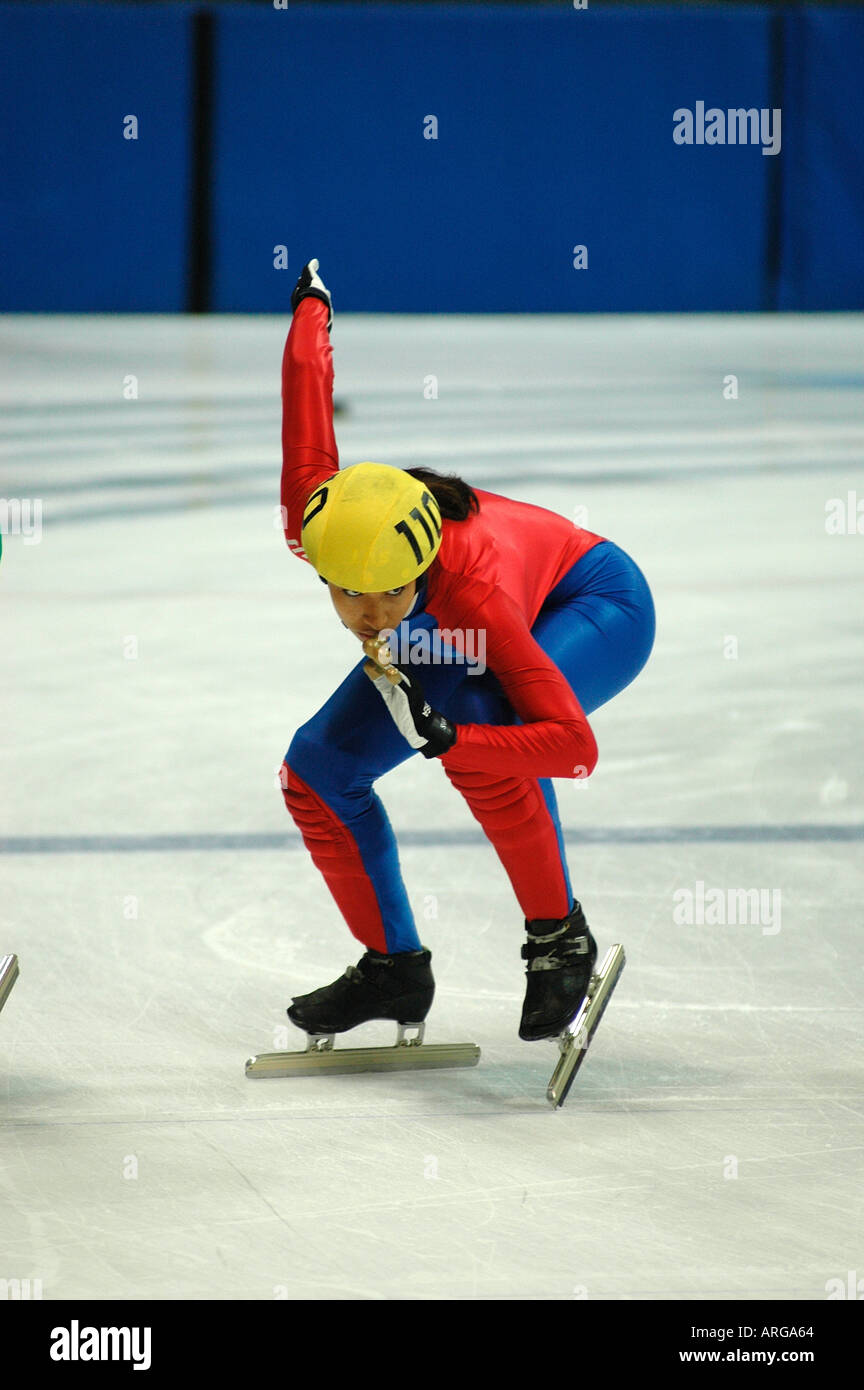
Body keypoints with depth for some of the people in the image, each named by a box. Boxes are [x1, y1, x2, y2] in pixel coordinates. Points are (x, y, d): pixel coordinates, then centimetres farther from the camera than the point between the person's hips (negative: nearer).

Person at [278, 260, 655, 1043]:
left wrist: (445, 739, -56)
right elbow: (308, 398, -12)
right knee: (316, 769, -4)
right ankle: (395, 968, 14)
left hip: (597, 604, -7)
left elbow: (574, 744, -45)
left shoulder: (472, 592, -44)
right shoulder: (315, 525, -30)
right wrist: (312, 307, 9)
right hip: (444, 632, 7)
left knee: (476, 723, -38)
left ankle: (560, 937, -18)